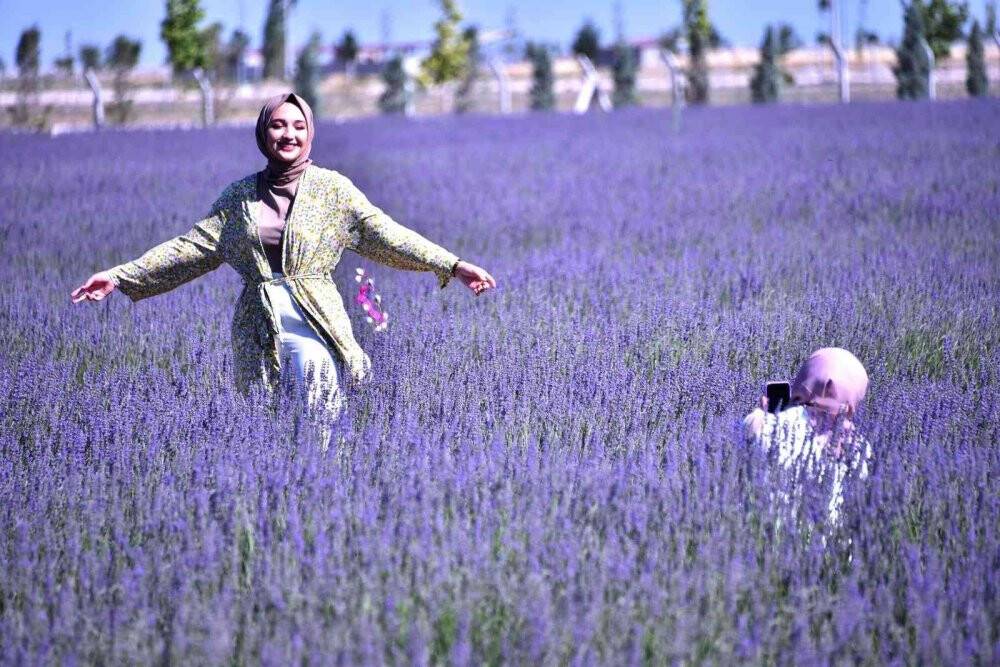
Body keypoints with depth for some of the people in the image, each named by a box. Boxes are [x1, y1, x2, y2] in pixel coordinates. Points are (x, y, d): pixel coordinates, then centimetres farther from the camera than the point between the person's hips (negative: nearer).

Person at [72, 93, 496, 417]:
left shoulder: (332, 189, 4)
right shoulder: (241, 195, 11)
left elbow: (383, 234, -1)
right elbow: (194, 247, 11)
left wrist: (452, 265, -10)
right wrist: (122, 276, 7)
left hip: (313, 324, -3)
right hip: (257, 330, 3)